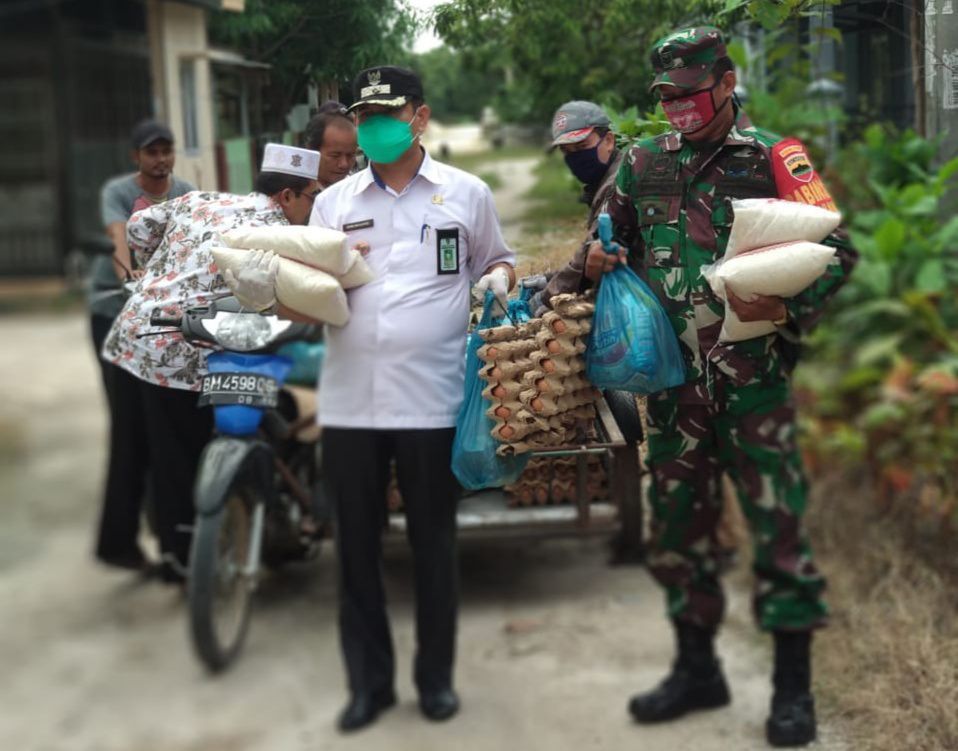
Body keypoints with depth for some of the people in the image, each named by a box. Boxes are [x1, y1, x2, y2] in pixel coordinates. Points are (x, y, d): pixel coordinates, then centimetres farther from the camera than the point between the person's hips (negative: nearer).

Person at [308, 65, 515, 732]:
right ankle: (369, 679, 21)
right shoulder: (333, 202, 11)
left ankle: (436, 674, 24)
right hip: (349, 399, 2)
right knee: (357, 545, 8)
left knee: (433, 542, 8)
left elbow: (496, 261, 14)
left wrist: (498, 279, -8)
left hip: (432, 399, -2)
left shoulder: (467, 193, 6)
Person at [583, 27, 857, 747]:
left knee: (777, 520, -2)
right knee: (678, 522, 12)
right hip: (673, 376, 5)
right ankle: (697, 667, 28)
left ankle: (793, 685, 11)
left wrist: (784, 304, -22)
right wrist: (599, 259, 1)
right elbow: (617, 239, 24)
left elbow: (837, 251, -6)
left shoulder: (773, 159, -3)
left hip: (751, 374, -5)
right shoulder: (643, 163, 11)